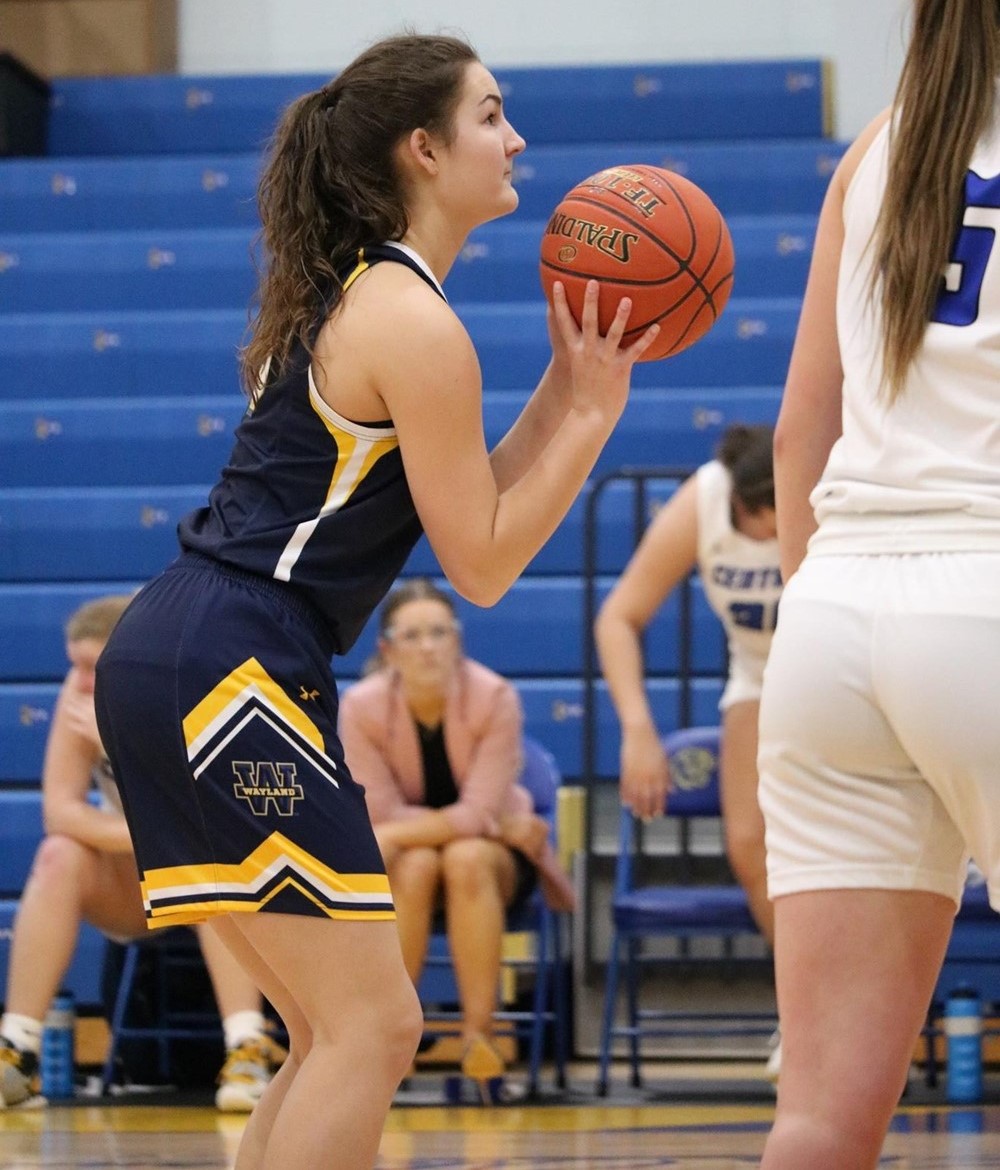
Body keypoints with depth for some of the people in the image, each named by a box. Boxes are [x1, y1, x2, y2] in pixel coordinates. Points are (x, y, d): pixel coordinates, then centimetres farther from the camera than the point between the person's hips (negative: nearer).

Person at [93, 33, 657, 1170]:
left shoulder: (346, 294, 18)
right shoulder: (417, 326, -11)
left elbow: (458, 504, 21)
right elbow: (480, 563, -9)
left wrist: (563, 383, 14)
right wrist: (593, 411, -5)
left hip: (169, 659, 10)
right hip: (231, 669, -10)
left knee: (334, 1035, 13)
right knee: (373, 1024, -9)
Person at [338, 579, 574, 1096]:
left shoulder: (495, 699, -21)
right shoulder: (361, 707, -18)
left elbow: (478, 813, -25)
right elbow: (384, 814, -18)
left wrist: (392, 836, -33)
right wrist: (497, 824, -22)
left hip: (494, 850, -1)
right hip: (409, 844, 1)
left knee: (467, 859, -35)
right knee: (416, 865, -34)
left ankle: (479, 1030, -31)